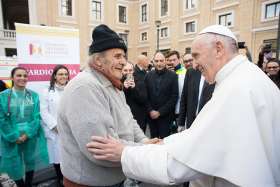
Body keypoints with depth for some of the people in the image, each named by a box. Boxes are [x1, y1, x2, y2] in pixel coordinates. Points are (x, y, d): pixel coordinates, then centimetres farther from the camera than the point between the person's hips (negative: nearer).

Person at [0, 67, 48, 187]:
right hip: (12, 138, -1)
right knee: (15, 164, 11)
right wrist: (15, 137, -11)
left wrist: (27, 134, -12)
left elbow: (37, 117, -4)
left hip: (31, 136, 1)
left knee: (30, 161, 16)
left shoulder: (34, 95, -1)